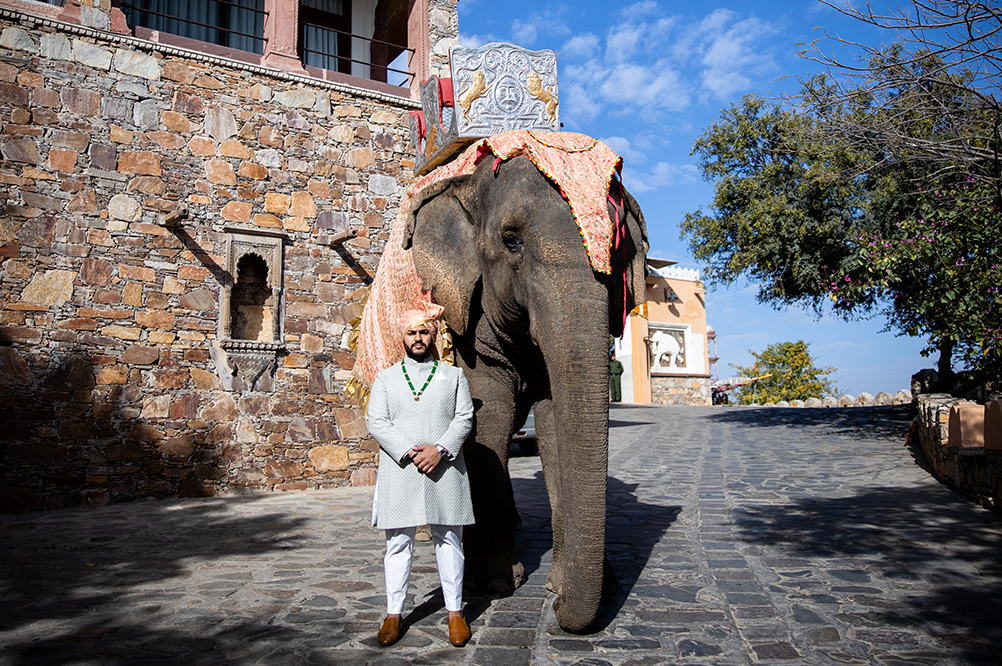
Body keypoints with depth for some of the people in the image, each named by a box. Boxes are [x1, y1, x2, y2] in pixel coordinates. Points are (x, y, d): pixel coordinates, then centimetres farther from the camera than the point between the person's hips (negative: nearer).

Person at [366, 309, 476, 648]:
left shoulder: (453, 375, 11)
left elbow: (464, 418, 2)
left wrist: (439, 449, -13)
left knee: (448, 540, 5)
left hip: (445, 471, 0)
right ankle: (393, 613, 17)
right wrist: (410, 452, -13)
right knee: (398, 542, 5)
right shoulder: (386, 378, 10)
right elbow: (377, 423, 0)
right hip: (399, 472, 0)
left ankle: (455, 612, 16)